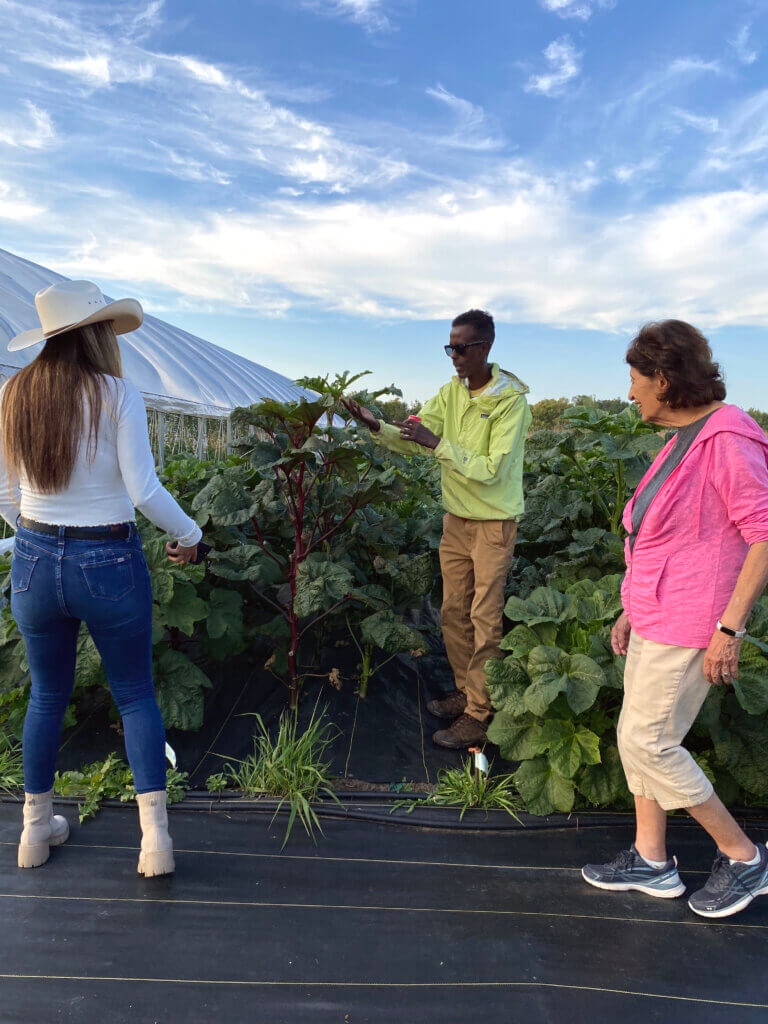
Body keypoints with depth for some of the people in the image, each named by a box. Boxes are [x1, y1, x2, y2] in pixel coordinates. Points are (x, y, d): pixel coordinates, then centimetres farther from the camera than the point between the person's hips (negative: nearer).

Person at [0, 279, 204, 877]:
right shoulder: (117, 396, -12)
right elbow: (145, 491, -15)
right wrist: (190, 536, 0)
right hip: (110, 564, -4)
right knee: (136, 695, 12)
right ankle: (155, 837, 10)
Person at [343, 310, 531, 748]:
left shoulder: (511, 401, -16)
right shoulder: (451, 392, 4)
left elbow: (490, 470, -22)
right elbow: (412, 440, -2)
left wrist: (438, 444, -27)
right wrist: (376, 425, -20)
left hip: (494, 523, -6)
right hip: (456, 518, 7)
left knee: (485, 618, -1)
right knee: (453, 611, 12)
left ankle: (479, 716, 8)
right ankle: (466, 692, 29)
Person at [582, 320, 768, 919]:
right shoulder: (684, 440, 12)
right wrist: (633, 610, 17)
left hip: (689, 624, -9)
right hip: (656, 618, 10)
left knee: (647, 741, -2)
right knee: (640, 737, 14)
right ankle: (651, 861, 29)